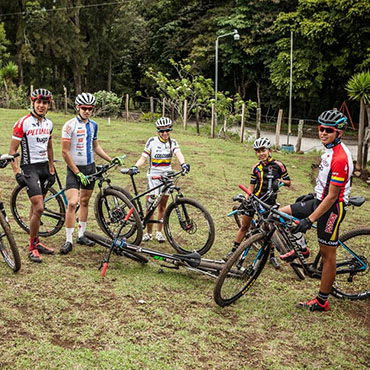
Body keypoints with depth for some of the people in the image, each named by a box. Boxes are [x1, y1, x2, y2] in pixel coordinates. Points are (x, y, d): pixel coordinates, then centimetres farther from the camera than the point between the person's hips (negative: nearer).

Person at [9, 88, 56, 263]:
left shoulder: (48, 123, 9)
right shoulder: (23, 123, -12)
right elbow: (12, 150, -10)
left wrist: (52, 170, 19)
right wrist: (17, 173, -17)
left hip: (44, 167, 6)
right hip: (30, 168, -6)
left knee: (36, 206, 15)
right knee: (39, 208, -14)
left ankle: (36, 242, 25)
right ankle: (32, 247, -2)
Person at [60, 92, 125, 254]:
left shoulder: (93, 125, 7)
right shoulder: (70, 125, -13)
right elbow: (65, 152, -14)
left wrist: (111, 159, 9)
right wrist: (78, 173, -16)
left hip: (90, 167, 6)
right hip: (74, 168, -6)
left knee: (84, 201, 13)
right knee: (72, 203, -15)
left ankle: (81, 235, 24)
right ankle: (68, 241, -7)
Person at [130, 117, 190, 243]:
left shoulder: (172, 142, 1)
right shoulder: (152, 141, -4)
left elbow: (178, 153, -17)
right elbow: (143, 157, -7)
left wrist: (183, 164, -38)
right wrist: (135, 167, -26)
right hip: (153, 176, -2)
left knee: (162, 205, 9)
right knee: (150, 206, -6)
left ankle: (159, 232, 21)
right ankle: (148, 233, 8)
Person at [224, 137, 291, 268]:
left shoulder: (278, 165, -5)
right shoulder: (256, 167, 3)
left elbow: (288, 182, 2)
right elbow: (251, 186, 6)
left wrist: (281, 181, -20)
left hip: (269, 201, -2)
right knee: (244, 226, 7)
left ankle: (272, 256, 17)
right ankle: (234, 250, 17)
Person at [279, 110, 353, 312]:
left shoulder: (340, 158, -26)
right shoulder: (330, 150, 6)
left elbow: (332, 196, -26)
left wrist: (309, 220, -25)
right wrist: (313, 195, 22)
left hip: (332, 208, -9)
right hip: (320, 200, 9)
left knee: (328, 254, 1)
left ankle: (322, 301, 12)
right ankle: (301, 248, 24)